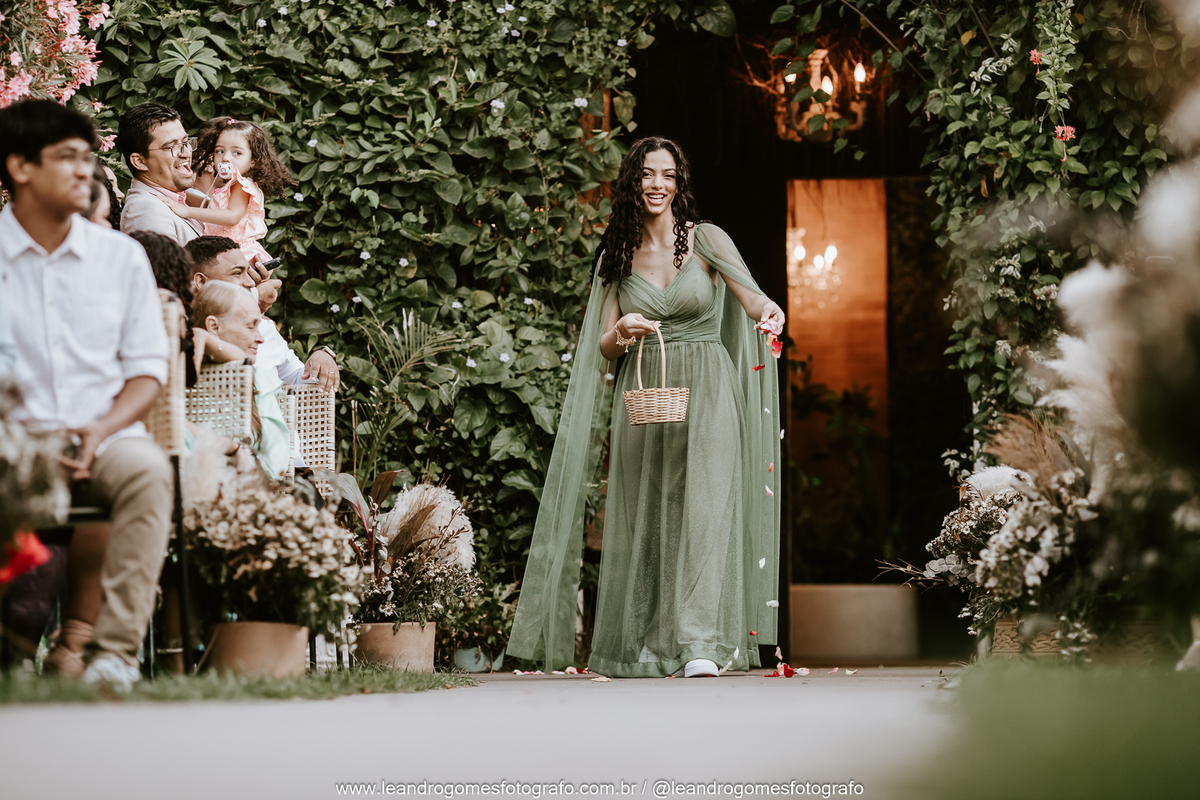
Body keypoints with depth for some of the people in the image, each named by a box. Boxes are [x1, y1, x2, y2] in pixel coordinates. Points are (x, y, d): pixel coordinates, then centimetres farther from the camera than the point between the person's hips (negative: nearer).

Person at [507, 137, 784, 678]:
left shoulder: (706, 239, 4)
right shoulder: (617, 257, 11)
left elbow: (749, 296, -7)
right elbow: (603, 349, 11)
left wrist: (769, 310, -31)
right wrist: (622, 333, -13)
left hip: (705, 389, -3)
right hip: (642, 392, 3)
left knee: (704, 506, -17)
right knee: (644, 516, 1)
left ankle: (700, 643, -24)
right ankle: (644, 647, 10)